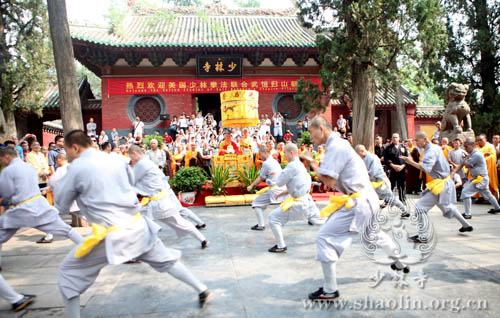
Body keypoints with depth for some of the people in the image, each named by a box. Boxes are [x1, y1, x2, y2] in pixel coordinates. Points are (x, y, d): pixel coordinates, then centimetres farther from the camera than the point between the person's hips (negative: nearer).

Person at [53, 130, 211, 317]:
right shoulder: (117, 160, 6)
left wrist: (59, 183, 19)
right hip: (137, 226, 5)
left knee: (68, 273, 14)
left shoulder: (77, 167, -8)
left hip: (111, 236, -5)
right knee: (165, 260, 23)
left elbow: (61, 205, 3)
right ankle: (201, 290, 31)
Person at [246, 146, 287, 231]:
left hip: (274, 189, -8)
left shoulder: (266, 163, -7)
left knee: (256, 203, 3)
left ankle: (261, 225, 0)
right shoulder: (275, 161, 16)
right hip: (283, 188, 8)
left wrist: (251, 186, 8)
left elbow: (261, 178, 0)